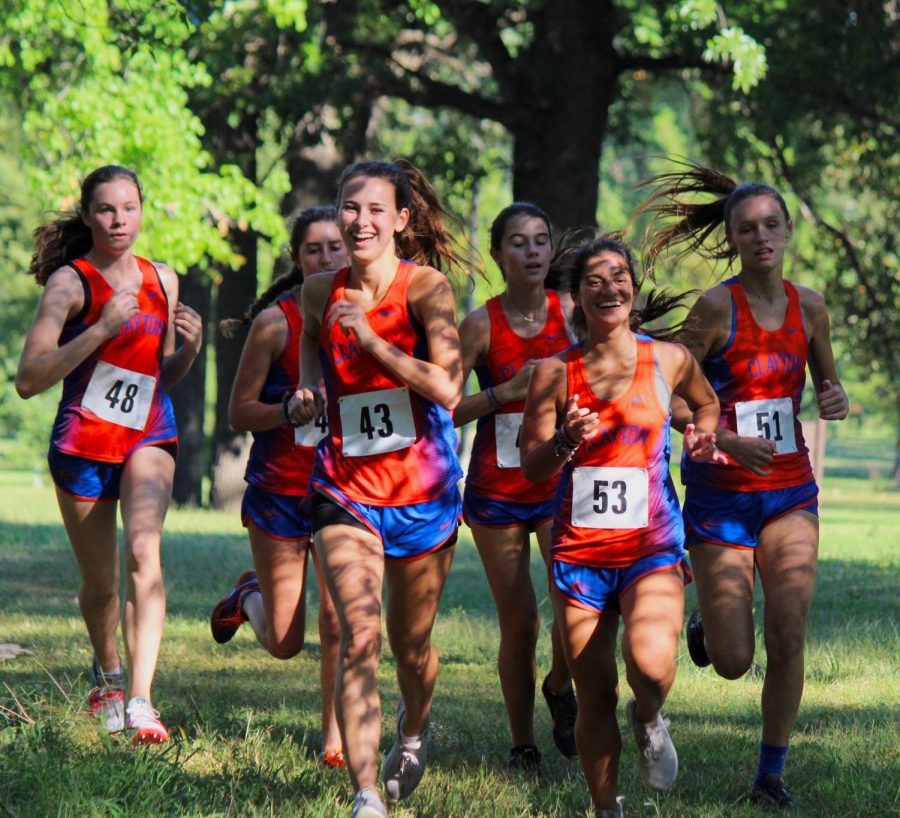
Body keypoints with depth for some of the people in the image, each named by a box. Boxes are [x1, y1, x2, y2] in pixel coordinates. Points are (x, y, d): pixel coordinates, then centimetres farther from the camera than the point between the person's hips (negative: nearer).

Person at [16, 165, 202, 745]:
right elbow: (30, 380, -21)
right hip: (83, 441, -2)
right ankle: (108, 671, 41)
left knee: (145, 550, -24)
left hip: (149, 436, 2)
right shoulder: (69, 282, -11)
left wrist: (190, 345, -4)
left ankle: (140, 698, -29)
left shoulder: (161, 280, 5)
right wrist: (102, 328, -28)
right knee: (100, 585, 9)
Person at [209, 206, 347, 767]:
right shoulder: (276, 321, -7)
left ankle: (336, 736, 7)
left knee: (339, 624, -9)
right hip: (279, 489, -2)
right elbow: (239, 412, -6)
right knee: (285, 643, 5)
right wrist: (293, 409, -23)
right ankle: (249, 595, 38)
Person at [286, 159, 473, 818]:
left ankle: (414, 731, 48)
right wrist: (306, 395, 0)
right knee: (358, 636, -17)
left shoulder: (426, 287, -11)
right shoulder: (320, 293, 1)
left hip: (423, 491, -1)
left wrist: (372, 340, -24)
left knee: (410, 647, 15)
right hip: (345, 489, 1)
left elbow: (449, 389, -22)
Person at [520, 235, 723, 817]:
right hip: (579, 551, 1)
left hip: (652, 547, -1)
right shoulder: (555, 372, 0)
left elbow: (707, 402, 23)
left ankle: (649, 720, 8)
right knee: (595, 699, 4)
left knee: (652, 665, -27)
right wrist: (566, 441, -19)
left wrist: (703, 437, 2)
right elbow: (532, 467, 1)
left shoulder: (669, 360, 1)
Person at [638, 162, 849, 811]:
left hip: (790, 489, 3)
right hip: (721, 494, -3)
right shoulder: (717, 306, -12)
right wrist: (728, 440, -24)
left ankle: (772, 776, 7)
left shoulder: (809, 306, 2)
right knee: (734, 662, -1)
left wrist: (836, 400, -5)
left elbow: (828, 380, 18)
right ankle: (705, 626, 36)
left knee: (788, 638, -8)